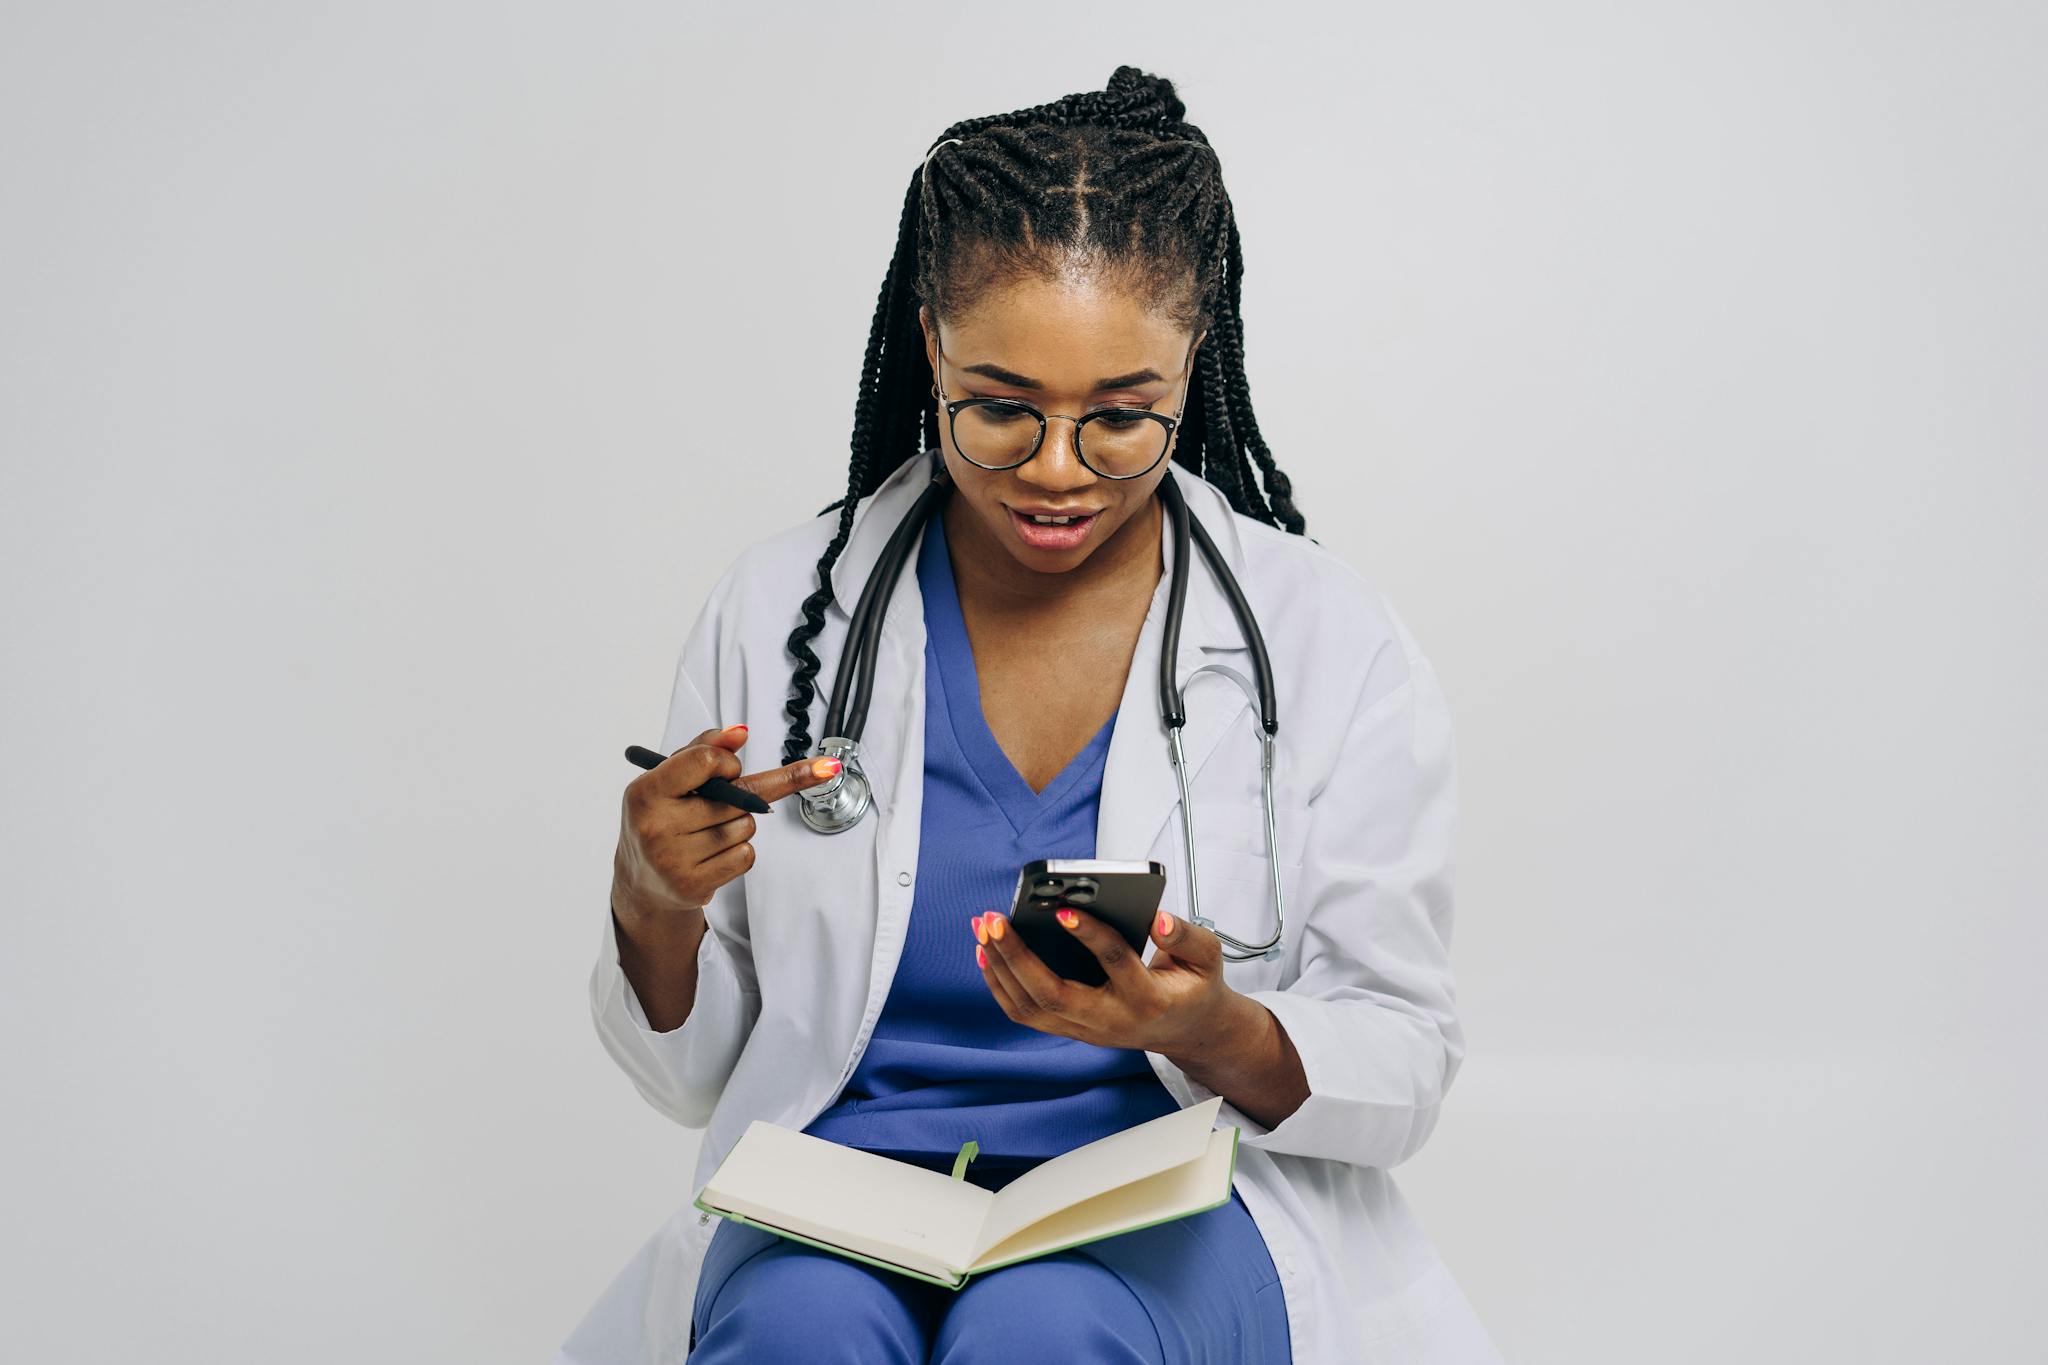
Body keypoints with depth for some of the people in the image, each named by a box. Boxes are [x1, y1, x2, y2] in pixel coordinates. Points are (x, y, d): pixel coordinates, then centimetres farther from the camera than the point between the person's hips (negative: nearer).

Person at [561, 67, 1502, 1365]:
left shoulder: (1333, 642, 0)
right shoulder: (779, 612, 4)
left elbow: (1403, 1071, 1)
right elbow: (698, 1078, 8)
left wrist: (1209, 1029, -20)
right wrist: (654, 910, -15)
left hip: (1175, 1207, 0)